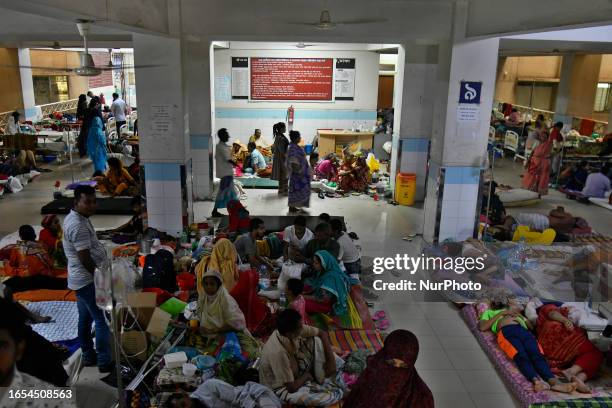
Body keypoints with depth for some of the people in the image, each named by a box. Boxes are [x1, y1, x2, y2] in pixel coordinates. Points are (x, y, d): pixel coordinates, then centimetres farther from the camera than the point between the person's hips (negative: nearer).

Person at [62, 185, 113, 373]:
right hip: (88, 280, -10)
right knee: (102, 320, -3)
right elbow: (85, 259, -25)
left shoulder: (74, 218, 9)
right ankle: (105, 362, 4)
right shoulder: (78, 225, -24)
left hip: (80, 279, 10)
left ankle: (88, 356, 30)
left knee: (85, 319, 18)